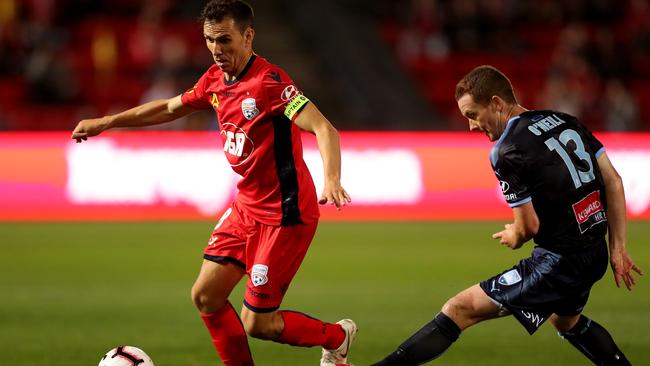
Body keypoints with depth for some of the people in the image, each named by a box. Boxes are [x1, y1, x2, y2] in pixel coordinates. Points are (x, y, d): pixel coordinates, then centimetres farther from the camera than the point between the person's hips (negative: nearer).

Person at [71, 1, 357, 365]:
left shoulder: (269, 81, -21)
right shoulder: (216, 80, 5)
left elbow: (324, 129, -30)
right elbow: (170, 108, 22)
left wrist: (331, 179, -47)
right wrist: (105, 123, 24)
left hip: (284, 215, -8)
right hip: (246, 208, 8)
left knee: (256, 324, -4)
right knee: (206, 296, 6)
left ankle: (337, 337, 22)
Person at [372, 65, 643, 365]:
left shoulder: (507, 152, -16)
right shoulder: (565, 121, 7)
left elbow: (528, 227, -15)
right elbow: (613, 182, 9)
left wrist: (513, 238, 9)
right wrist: (618, 248, 13)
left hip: (560, 262, -8)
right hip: (595, 255, 8)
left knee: (460, 310, -8)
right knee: (566, 320, 37)